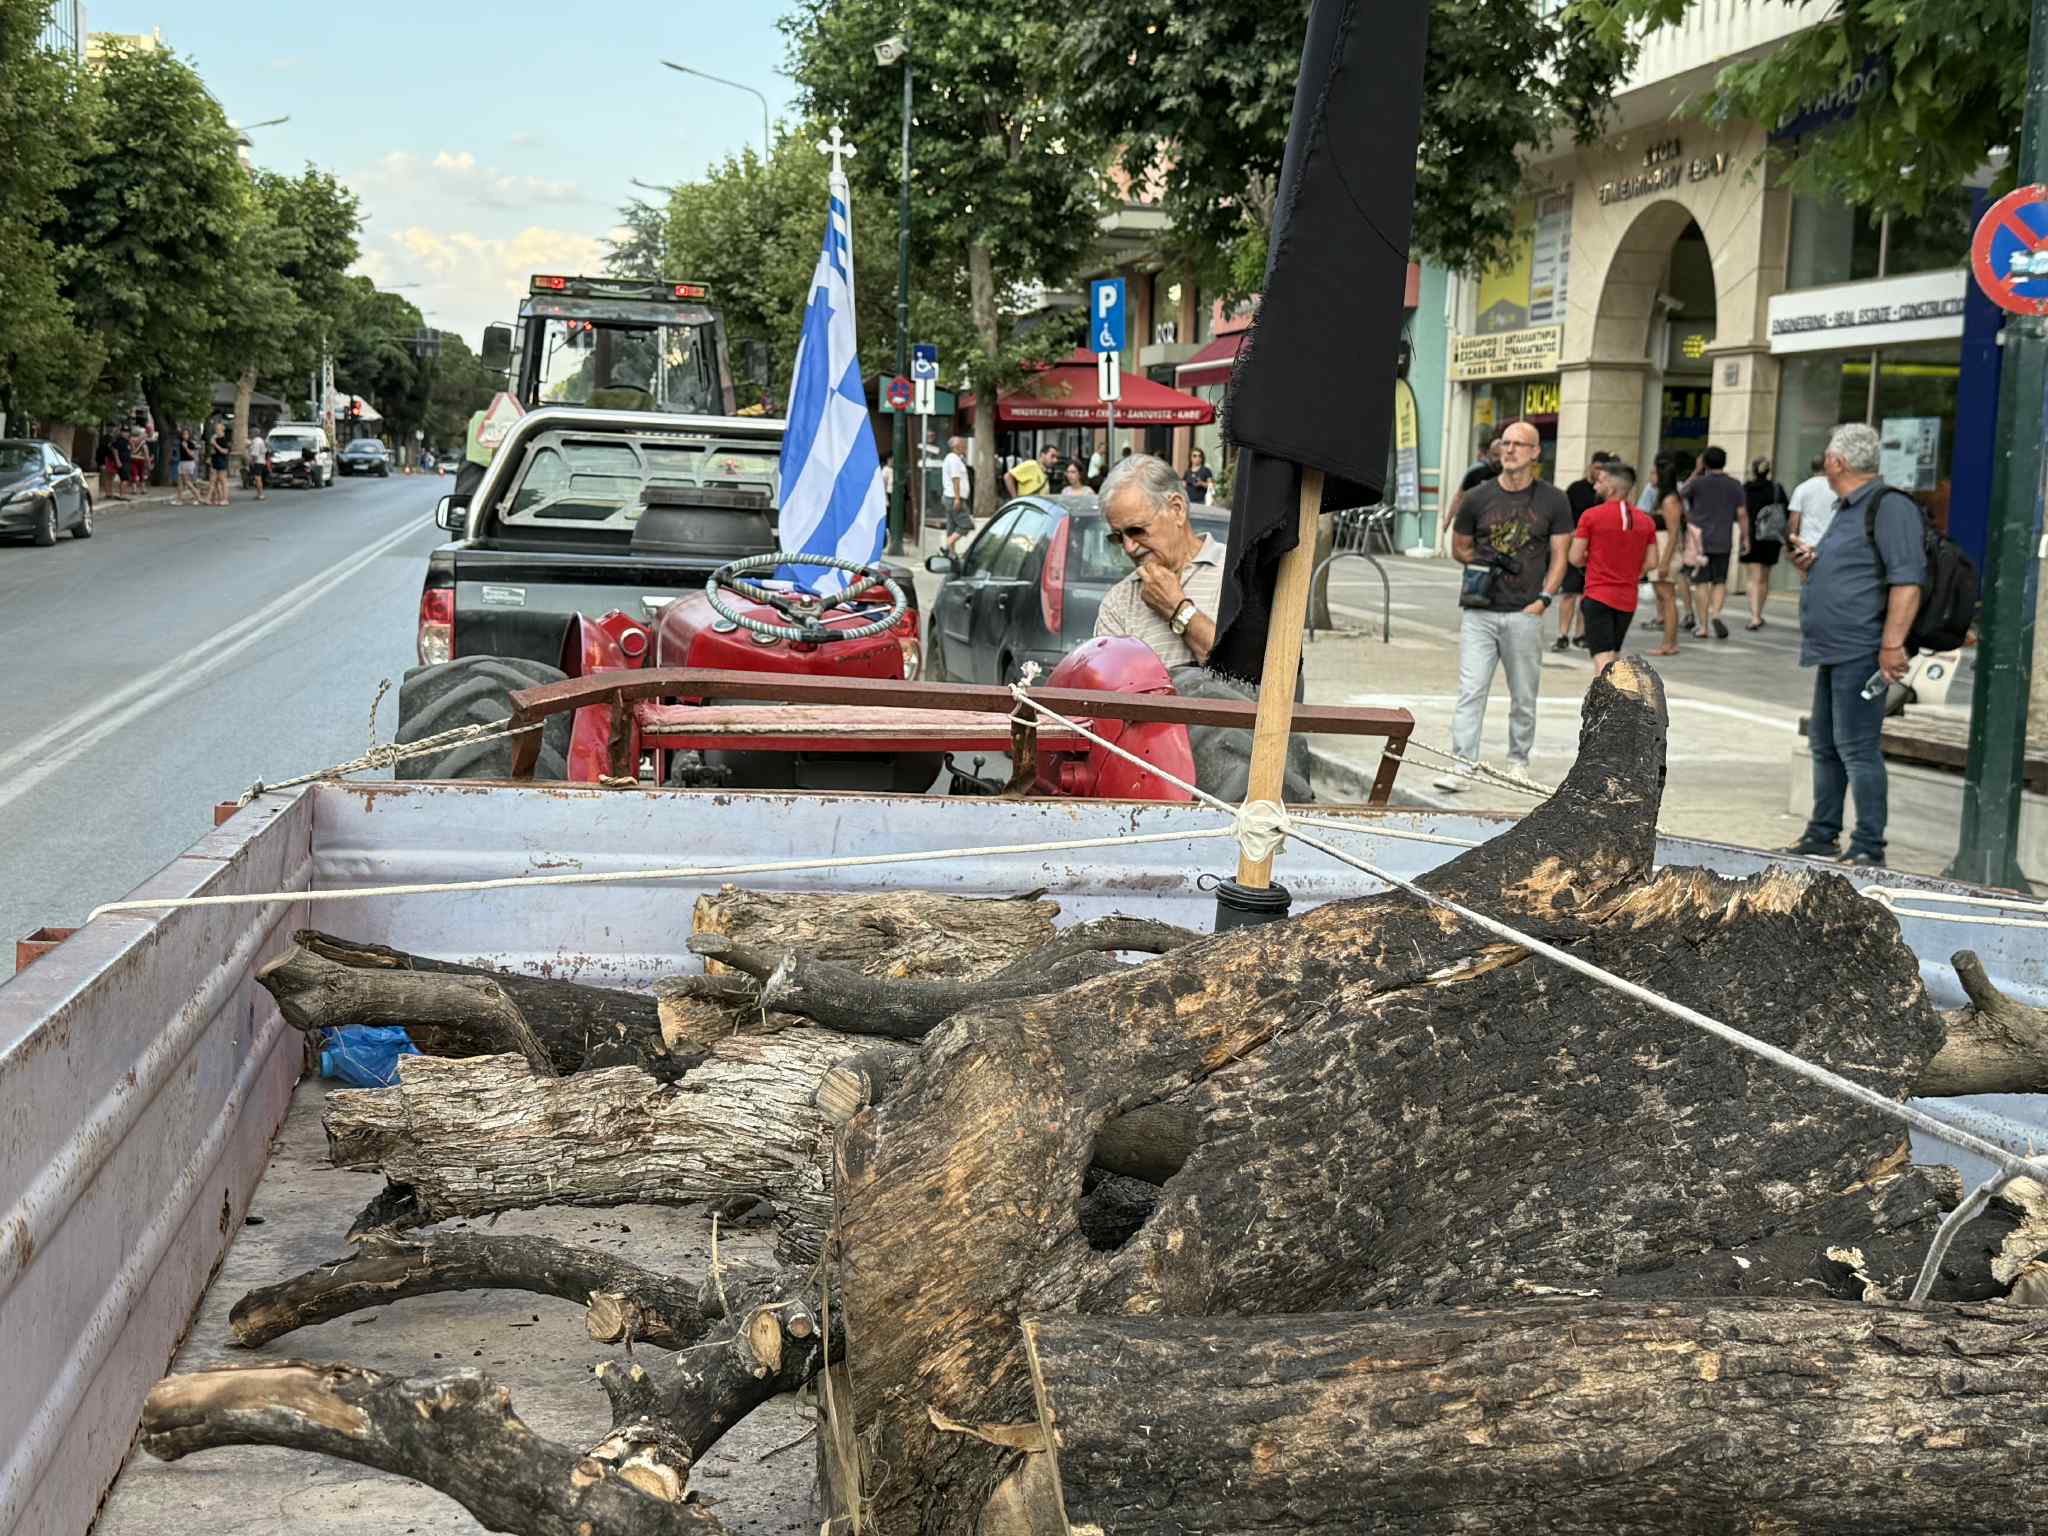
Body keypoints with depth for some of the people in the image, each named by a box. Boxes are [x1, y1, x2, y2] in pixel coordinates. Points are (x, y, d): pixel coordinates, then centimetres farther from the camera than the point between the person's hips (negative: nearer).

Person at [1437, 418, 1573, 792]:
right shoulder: (1477, 498, 6)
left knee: (1523, 697, 8)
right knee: (1470, 691, -9)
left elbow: (1559, 557, 6)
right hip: (1479, 612, 0)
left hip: (1524, 614, 0)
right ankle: (1462, 765, -11)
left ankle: (1518, 760, 24)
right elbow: (1458, 548, 16)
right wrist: (1485, 561, -5)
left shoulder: (1553, 501, 5)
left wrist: (1543, 599, -7)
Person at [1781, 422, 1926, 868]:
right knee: (1824, 745, 15)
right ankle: (1822, 835, 25)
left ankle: (1868, 849, -6)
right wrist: (1811, 562, 11)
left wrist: (1892, 644, -26)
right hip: (1834, 650, 10)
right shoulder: (1847, 510, 20)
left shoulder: (1889, 506, -12)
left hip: (1861, 652, -10)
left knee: (1857, 748, -10)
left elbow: (1907, 580, -20)